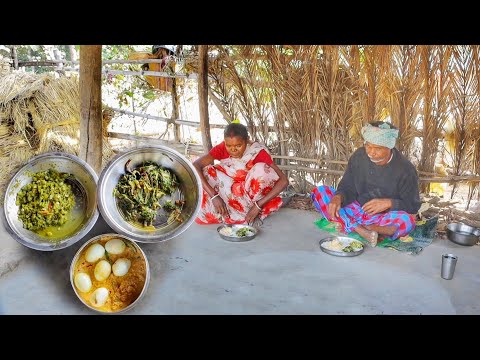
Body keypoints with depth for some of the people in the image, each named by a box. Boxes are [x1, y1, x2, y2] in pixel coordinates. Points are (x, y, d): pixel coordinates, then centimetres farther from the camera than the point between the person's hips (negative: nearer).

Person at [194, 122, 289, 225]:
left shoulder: (258, 152, -23)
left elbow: (284, 180, -28)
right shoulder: (222, 148, -17)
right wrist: (214, 196, -38)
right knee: (203, 172, -20)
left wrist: (258, 205, -35)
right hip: (228, 194, 2)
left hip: (252, 195, -2)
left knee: (262, 169, -28)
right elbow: (194, 167, -29)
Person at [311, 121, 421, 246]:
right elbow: (348, 188, 1)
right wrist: (338, 197, -22)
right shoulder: (358, 157, -5)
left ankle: (348, 225, -25)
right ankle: (361, 231, -30)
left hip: (384, 218, -3)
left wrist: (389, 203, -26)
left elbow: (413, 206, -8)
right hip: (357, 210, 3)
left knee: (406, 221, -38)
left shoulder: (405, 169, -14)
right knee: (319, 192, -16)